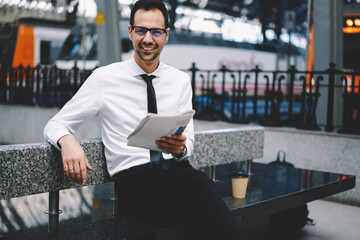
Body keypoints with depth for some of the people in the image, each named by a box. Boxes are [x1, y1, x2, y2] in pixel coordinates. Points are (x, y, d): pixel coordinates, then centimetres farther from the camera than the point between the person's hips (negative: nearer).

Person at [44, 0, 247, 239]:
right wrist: (67, 141, -18)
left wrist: (180, 148, -15)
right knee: (197, 184, -33)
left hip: (176, 170, 3)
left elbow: (189, 145, 11)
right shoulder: (104, 78, 5)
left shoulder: (181, 80, 13)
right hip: (132, 177, -3)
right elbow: (55, 125, 7)